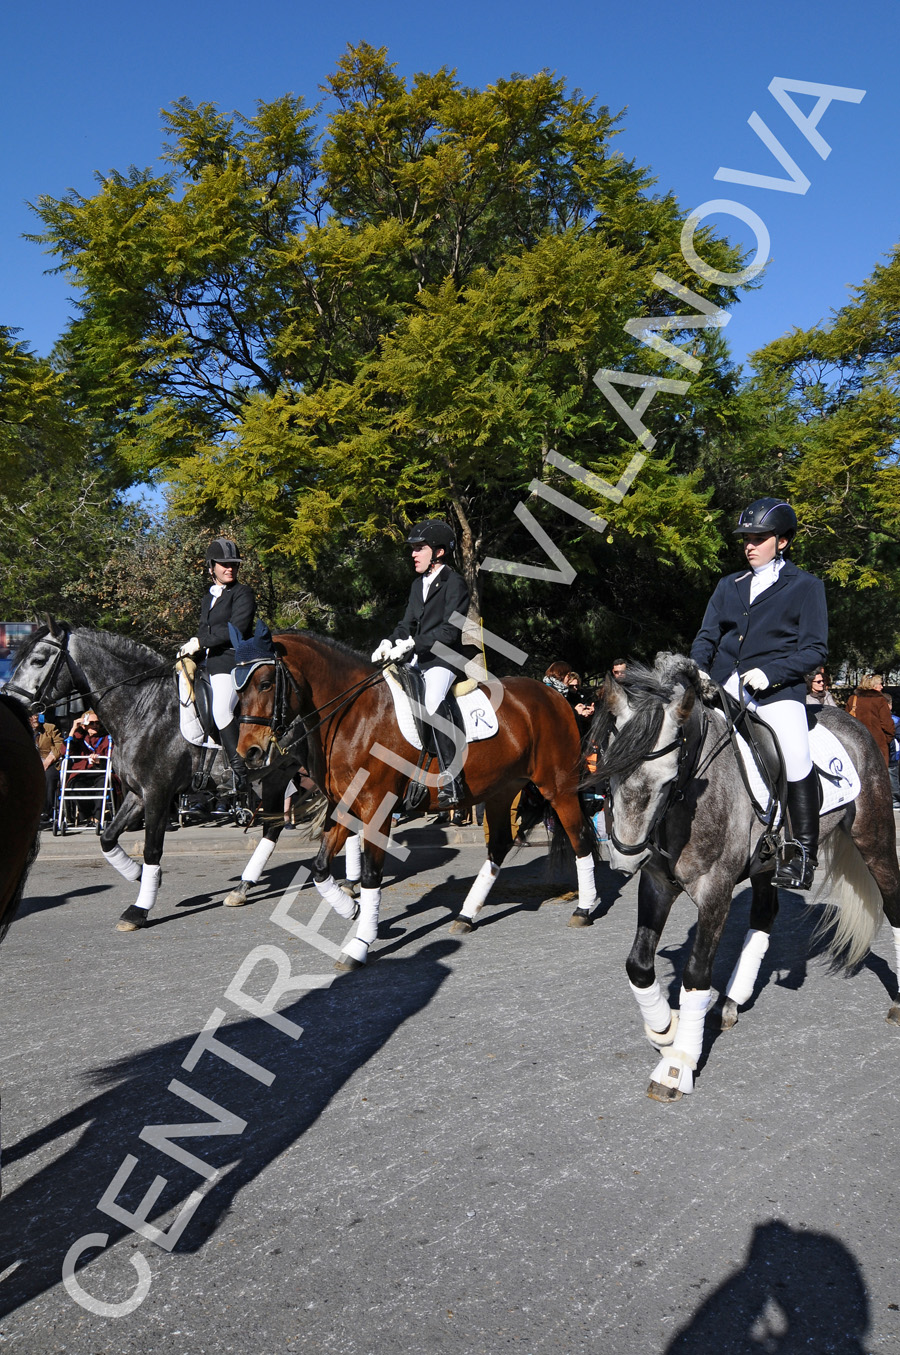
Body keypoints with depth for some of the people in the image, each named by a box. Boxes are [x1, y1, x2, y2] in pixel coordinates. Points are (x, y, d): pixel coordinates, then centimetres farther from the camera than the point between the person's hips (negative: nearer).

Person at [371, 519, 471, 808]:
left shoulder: (454, 583, -7)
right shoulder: (418, 584, 18)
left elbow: (450, 630, -17)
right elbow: (408, 624, 18)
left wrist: (411, 643, -24)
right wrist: (389, 642, -3)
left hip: (444, 658, -9)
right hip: (417, 659, 9)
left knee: (433, 702, -34)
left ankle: (452, 783, -32)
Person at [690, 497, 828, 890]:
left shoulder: (806, 586, 6)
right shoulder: (728, 586, 19)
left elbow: (815, 649, 0)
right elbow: (706, 636, 17)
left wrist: (769, 673, -15)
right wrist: (698, 668, -5)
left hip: (778, 690, -5)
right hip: (722, 687, 5)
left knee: (795, 756, -23)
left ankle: (802, 851, -9)